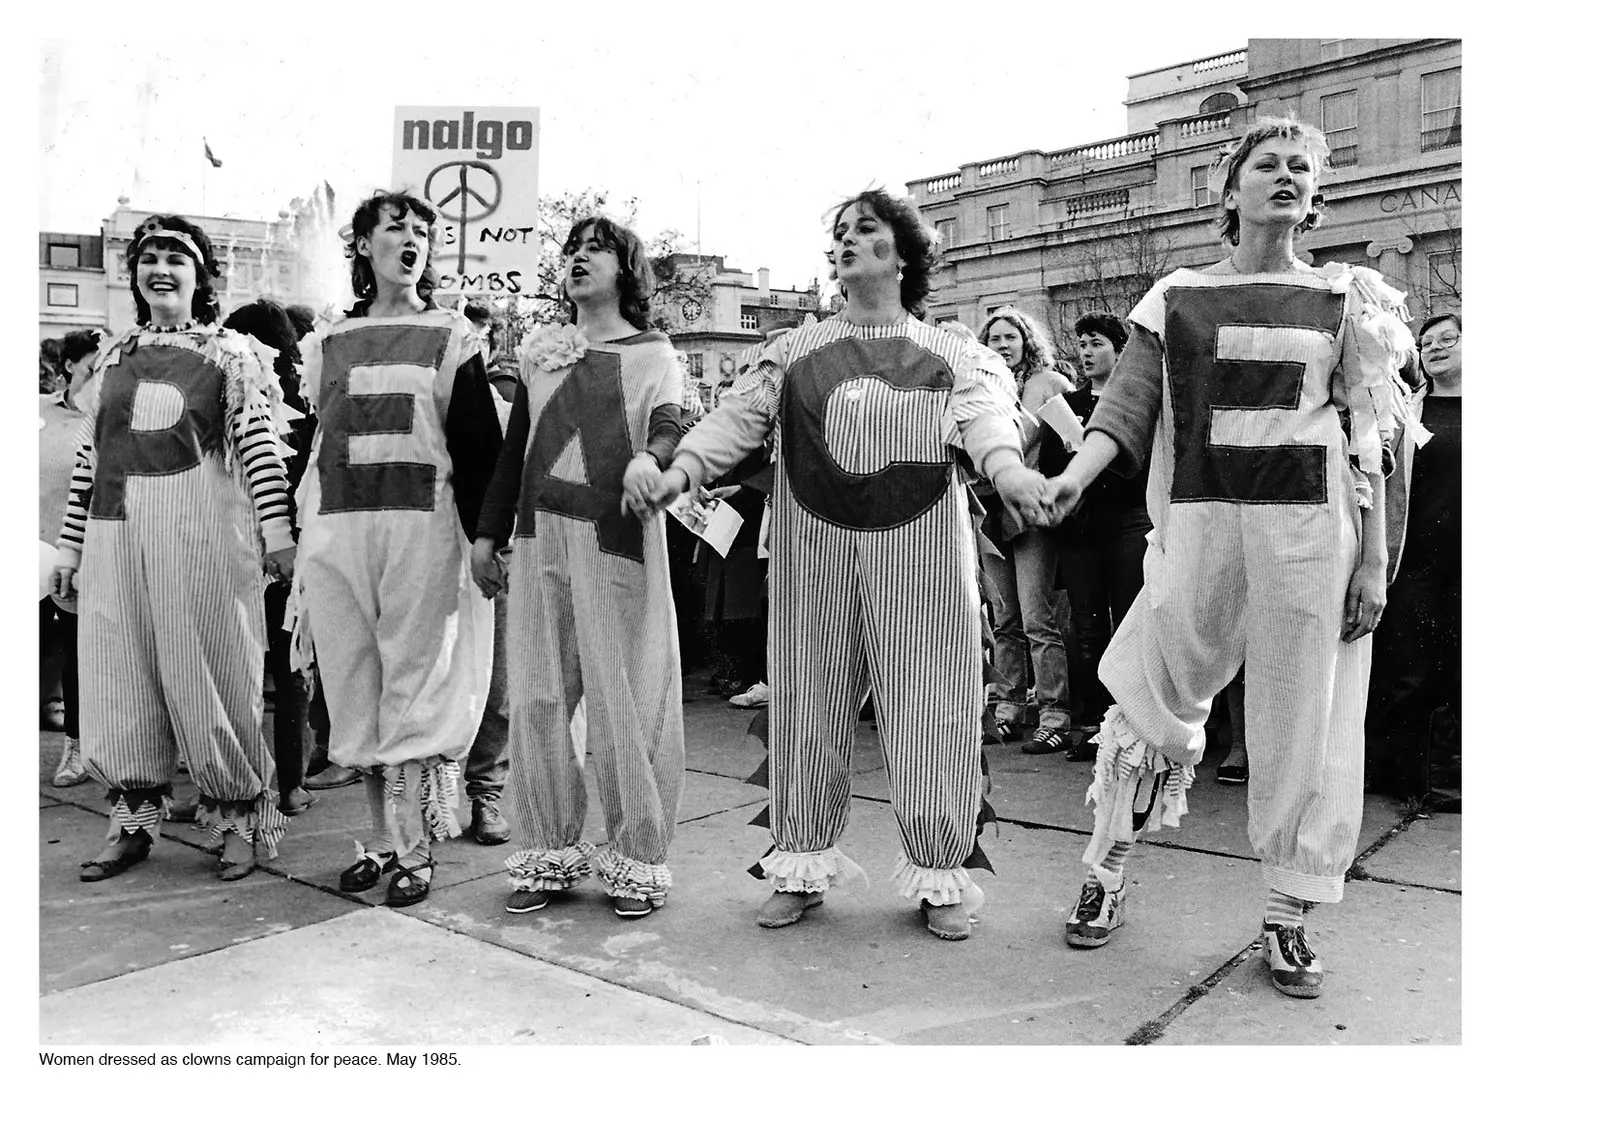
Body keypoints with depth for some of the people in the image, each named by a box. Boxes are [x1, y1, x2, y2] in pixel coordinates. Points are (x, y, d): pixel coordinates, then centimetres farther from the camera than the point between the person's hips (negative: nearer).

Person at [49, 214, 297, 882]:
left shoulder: (228, 351, 4)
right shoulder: (113, 356, 17)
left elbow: (259, 443, -5)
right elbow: (88, 457, 16)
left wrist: (276, 529, -15)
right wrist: (69, 548, 14)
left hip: (201, 533, -4)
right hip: (114, 536, 5)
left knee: (209, 677, 0)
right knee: (120, 680, 7)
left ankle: (241, 820, 11)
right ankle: (133, 824, 19)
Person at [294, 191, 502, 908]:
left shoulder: (450, 336, 6)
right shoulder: (328, 343, 16)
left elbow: (479, 441, 1)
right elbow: (315, 445, 17)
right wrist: (303, 542, 12)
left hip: (421, 524, -4)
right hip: (338, 527, 4)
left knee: (413, 686, -2)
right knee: (353, 687, 6)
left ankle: (415, 849, 6)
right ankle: (383, 835, 19)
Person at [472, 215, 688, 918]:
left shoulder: (654, 353, 9)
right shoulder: (539, 350, 19)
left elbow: (671, 426, -9)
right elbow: (514, 446, 20)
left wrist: (650, 458, -31)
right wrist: (488, 533, 15)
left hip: (618, 534, -4)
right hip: (538, 533, 4)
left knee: (624, 698, -3)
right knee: (538, 696, 4)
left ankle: (637, 860, 9)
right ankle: (549, 854, 16)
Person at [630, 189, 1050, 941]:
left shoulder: (952, 354, 7)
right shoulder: (793, 352, 13)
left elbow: (986, 411, -12)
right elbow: (738, 415, 2)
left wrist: (1008, 469, -33)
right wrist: (681, 469, -16)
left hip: (920, 550, -1)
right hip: (813, 548, 2)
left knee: (930, 711, 2)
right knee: (809, 706, 7)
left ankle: (938, 877, 17)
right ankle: (801, 867, 22)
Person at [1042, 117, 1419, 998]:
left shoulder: (1347, 300, 11)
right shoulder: (1177, 298, 9)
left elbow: (1366, 446, 8)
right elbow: (1124, 411, 1)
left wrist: (1373, 562, 1)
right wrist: (1069, 480, -18)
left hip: (1310, 530, 1)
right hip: (1200, 522, 0)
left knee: (1302, 725, 4)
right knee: (1154, 704, 4)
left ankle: (1287, 919, 18)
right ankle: (1105, 876, 22)